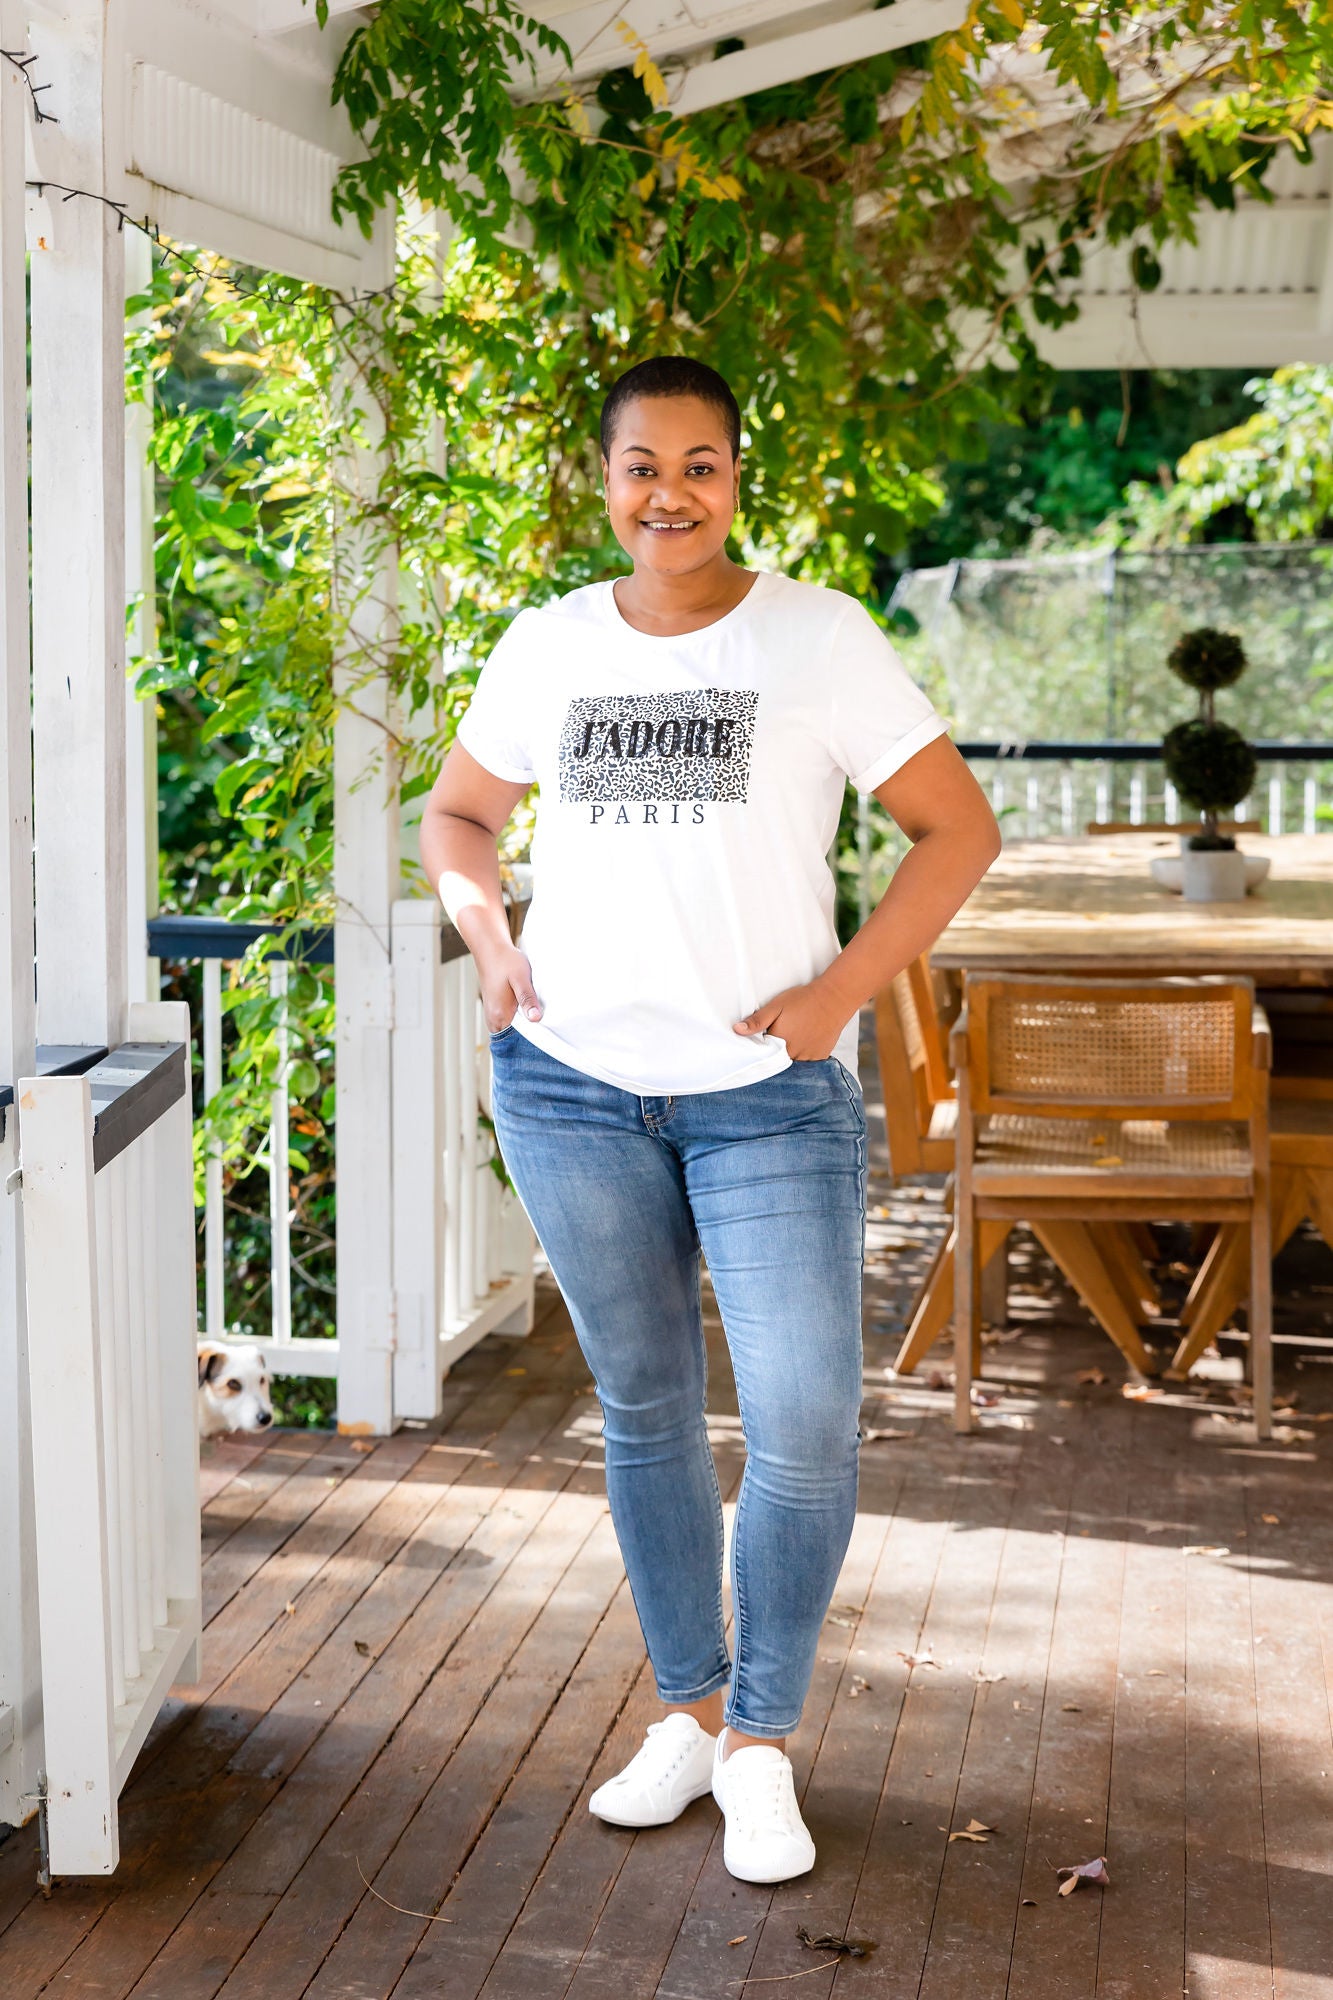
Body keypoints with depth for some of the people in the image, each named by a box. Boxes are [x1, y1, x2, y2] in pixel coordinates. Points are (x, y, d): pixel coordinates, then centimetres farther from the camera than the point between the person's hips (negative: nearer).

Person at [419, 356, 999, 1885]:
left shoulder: (818, 637, -2)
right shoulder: (547, 647, 7)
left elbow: (958, 829, 0)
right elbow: (457, 813, 21)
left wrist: (838, 993, -9)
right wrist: (489, 944, 3)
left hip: (769, 1094, -3)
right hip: (571, 1084, 3)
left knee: (804, 1425, -7)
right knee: (642, 1409, 12)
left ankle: (760, 1743, 12)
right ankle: (686, 1713, 28)